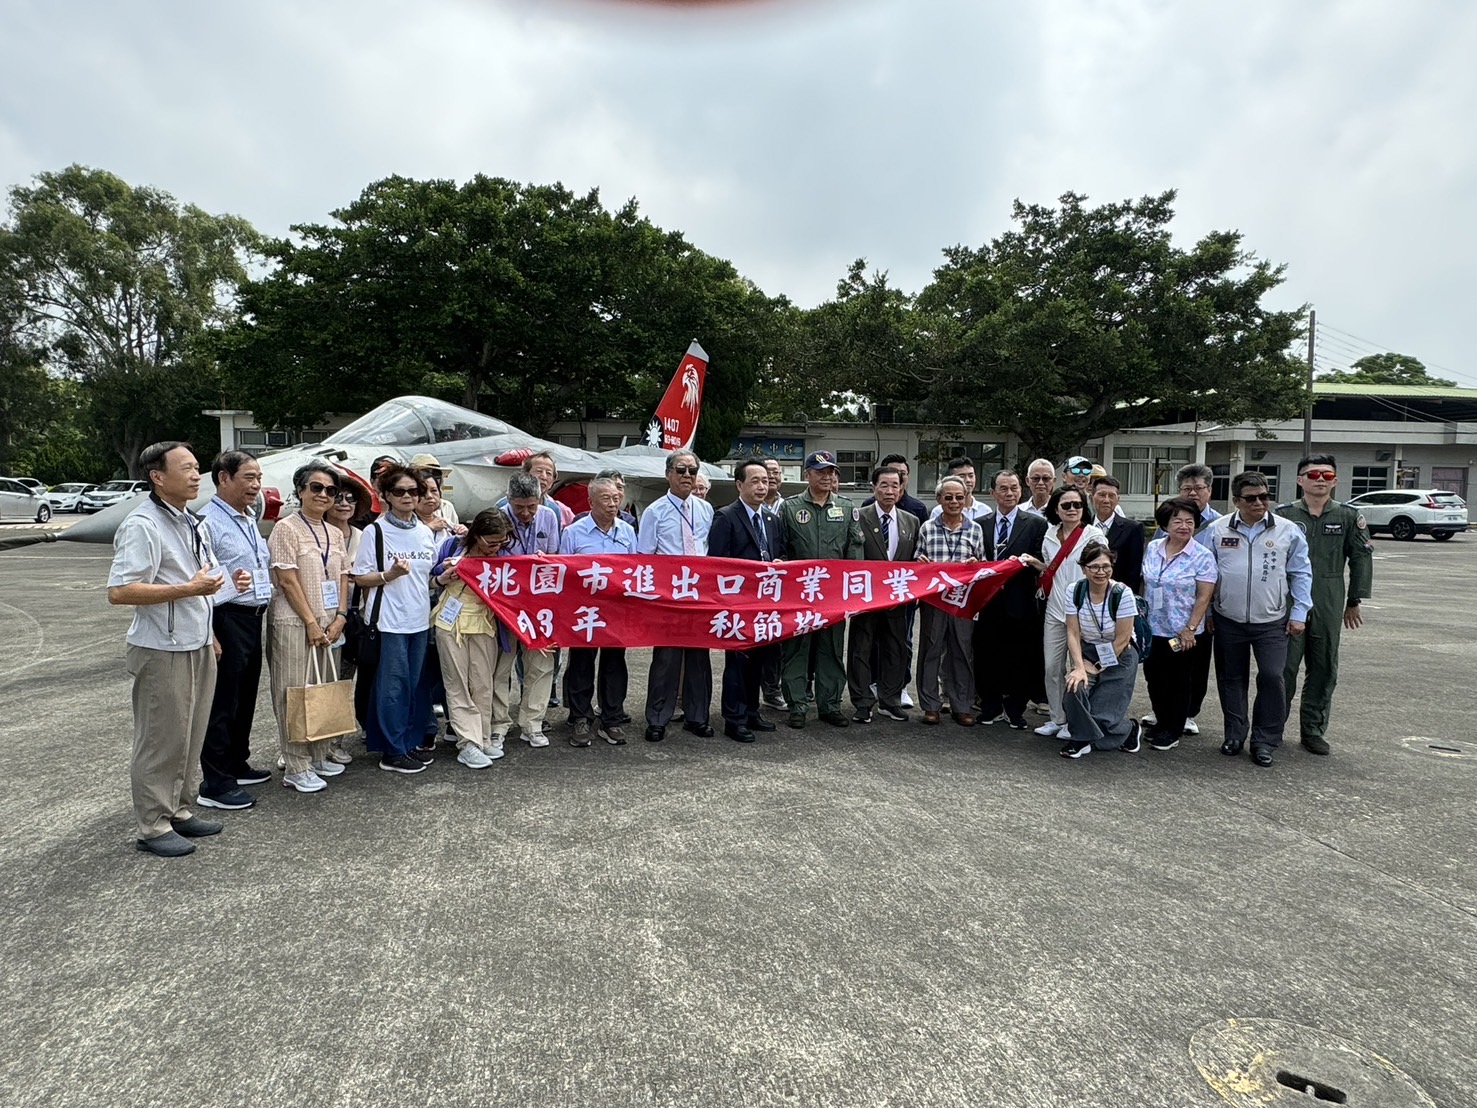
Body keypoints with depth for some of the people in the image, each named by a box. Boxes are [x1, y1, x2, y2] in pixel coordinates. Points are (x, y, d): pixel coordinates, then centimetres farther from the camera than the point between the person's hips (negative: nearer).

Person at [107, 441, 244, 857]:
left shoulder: (193, 523, 11)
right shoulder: (142, 526, -17)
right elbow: (119, 591, -24)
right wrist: (190, 588, -25)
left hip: (198, 646, 9)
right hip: (162, 651, -8)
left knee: (191, 736, 17)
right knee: (161, 741, 2)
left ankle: (180, 810, 31)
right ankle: (153, 827, 15)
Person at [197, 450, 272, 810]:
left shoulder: (250, 520, 14)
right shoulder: (208, 521, -15)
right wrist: (210, 635, -22)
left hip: (253, 619, 9)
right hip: (226, 620, -9)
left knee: (246, 698, 18)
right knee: (222, 702, -1)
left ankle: (237, 764, 33)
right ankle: (215, 784, 8)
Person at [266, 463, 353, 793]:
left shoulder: (334, 533, 13)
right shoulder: (286, 528, -7)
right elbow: (288, 580, -12)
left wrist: (340, 617, -1)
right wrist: (311, 621, -14)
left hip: (328, 623, 7)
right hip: (294, 622, -7)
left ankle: (319, 756, 24)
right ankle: (296, 768, 5)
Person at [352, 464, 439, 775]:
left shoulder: (426, 532, 10)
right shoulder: (375, 531, -5)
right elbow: (360, 578, -5)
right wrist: (389, 575, -21)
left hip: (420, 619, 6)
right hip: (389, 620, -5)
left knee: (416, 683, 11)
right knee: (393, 685, -1)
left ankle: (411, 742, 23)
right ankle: (392, 751, 9)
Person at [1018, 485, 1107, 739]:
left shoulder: (1094, 535, -6)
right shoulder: (1050, 536, 9)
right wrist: (1034, 562, 3)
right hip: (1055, 610, 5)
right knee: (1051, 667, 9)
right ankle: (1057, 718, 23)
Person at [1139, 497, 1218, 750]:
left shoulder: (1203, 557, -12)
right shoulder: (1152, 549, 3)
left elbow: (1203, 597, -13)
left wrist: (1190, 629, -16)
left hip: (1183, 633, -4)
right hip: (1152, 628, 5)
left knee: (1179, 682, 9)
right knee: (1154, 677, 15)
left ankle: (1172, 731, 24)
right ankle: (1161, 719, 36)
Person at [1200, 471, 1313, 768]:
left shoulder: (1288, 531, -1)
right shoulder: (1216, 530, -1)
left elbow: (1301, 574, 5)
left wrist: (1299, 613, 0)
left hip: (1271, 622, -1)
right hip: (1228, 621, 1)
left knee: (1272, 677, -7)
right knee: (1231, 678, 11)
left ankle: (1265, 741, 8)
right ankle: (1234, 735, 26)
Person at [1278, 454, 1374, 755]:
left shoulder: (1348, 516, 5)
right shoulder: (1283, 515, 0)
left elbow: (1361, 558, 8)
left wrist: (1354, 602, 6)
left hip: (1329, 607, 2)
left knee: (1324, 670, 9)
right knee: (1284, 668, 0)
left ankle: (1313, 729, 20)